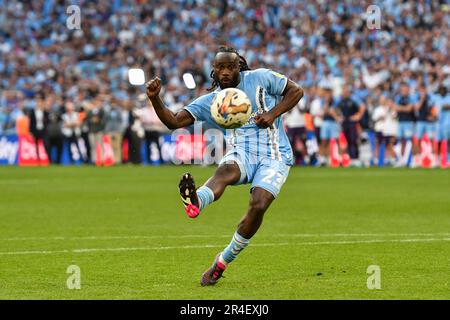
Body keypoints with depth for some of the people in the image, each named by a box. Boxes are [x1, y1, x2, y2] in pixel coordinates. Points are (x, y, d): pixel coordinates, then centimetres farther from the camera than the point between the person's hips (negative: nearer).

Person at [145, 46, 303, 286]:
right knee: (226, 170, -36)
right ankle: (195, 203, -72)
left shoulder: (261, 78, 1)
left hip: (275, 156, -1)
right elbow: (174, 122, 1)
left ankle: (223, 261, -7)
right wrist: (155, 99, -17)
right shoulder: (211, 101, 7)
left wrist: (272, 114, -7)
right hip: (242, 154, 1)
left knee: (258, 205, -24)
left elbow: (296, 91, 8)